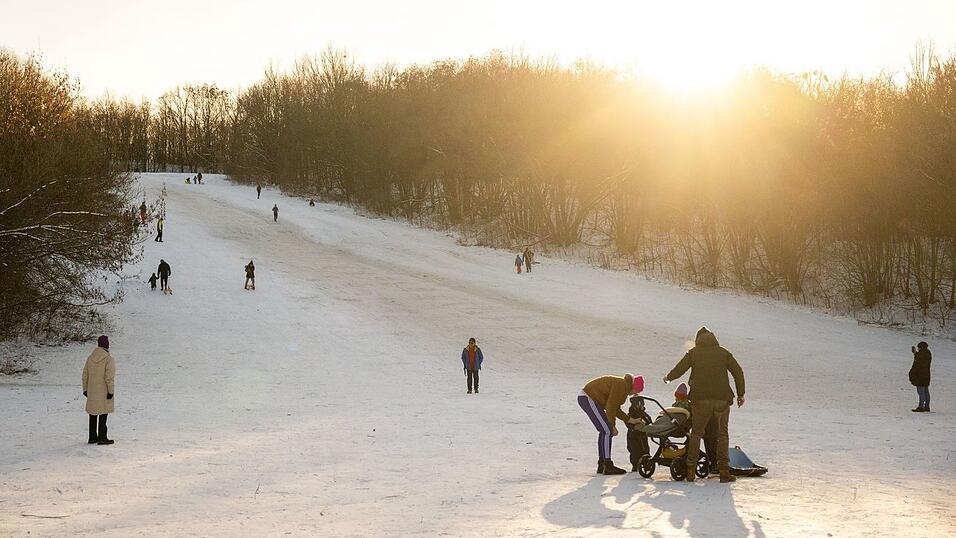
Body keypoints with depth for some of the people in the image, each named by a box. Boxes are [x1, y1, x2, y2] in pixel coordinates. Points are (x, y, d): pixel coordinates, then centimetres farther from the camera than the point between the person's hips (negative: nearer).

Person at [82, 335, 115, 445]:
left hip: (91, 391, 6)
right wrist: (110, 391, -13)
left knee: (93, 414, 14)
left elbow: (85, 374, 8)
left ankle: (92, 437, 19)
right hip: (104, 391, -5)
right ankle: (102, 438, 1)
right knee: (103, 414, 1)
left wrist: (85, 389, 15)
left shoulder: (90, 358, 4)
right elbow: (109, 377, -19)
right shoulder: (109, 359, -14)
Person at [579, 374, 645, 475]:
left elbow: (616, 409, 19)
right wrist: (612, 425, -11)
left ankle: (601, 465, 15)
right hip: (588, 399, -11)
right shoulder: (621, 385, -17)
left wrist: (630, 420, 14)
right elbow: (610, 407, -18)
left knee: (604, 432, 12)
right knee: (607, 431, -11)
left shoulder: (623, 387, 15)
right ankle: (608, 467, -12)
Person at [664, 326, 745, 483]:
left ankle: (690, 470, 4)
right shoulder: (724, 353, 11)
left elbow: (678, 370, 6)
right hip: (722, 399, 1)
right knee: (722, 434, 7)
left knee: (696, 433, 8)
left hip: (700, 399, -1)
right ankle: (724, 471, 0)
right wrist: (740, 394, 11)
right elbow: (738, 372, 5)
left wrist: (667, 378, 27)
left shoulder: (693, 353, 7)